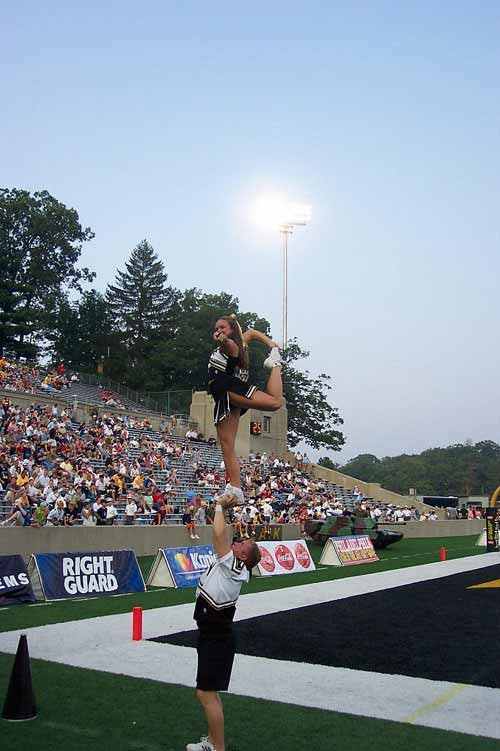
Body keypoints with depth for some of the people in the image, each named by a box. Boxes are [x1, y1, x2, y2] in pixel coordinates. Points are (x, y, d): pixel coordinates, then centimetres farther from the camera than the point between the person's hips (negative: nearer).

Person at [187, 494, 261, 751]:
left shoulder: (235, 568, -15)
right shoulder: (227, 565, 7)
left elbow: (219, 534, -22)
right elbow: (223, 535, 13)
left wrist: (220, 507, -11)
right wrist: (222, 507, 7)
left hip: (217, 638, -9)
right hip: (211, 634, 9)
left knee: (206, 693, -8)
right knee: (209, 691, 18)